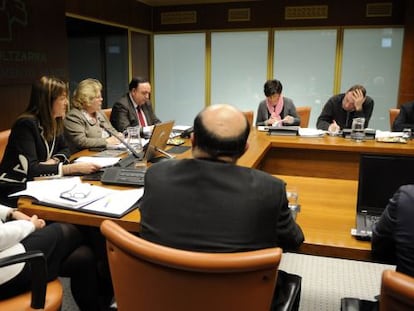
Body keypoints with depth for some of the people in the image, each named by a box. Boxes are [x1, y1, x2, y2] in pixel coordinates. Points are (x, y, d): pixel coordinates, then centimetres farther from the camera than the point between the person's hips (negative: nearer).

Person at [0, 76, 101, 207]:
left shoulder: (54, 122, 1)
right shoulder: (26, 124, -22)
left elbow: (64, 150, 13)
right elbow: (30, 169, -30)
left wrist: (54, 161, -11)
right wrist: (74, 168, -34)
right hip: (13, 189, -7)